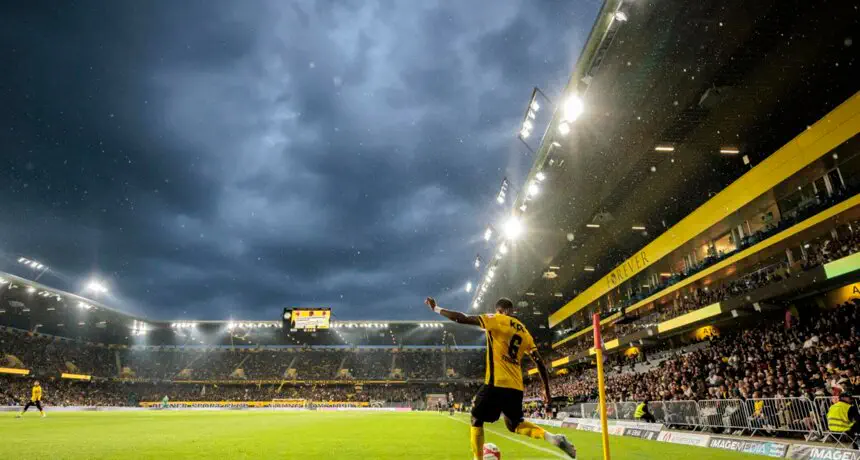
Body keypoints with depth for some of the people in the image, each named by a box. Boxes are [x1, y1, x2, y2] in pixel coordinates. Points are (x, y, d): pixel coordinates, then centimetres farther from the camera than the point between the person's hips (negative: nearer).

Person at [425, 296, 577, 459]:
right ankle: (553, 438, 2)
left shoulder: (496, 320, -1)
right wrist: (547, 390, 21)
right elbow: (540, 362, 14)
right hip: (516, 386, 6)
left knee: (476, 420, 11)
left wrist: (435, 308, 5)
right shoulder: (524, 331, 17)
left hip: (497, 382, -6)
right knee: (515, 423, 23)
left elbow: (462, 318, -6)